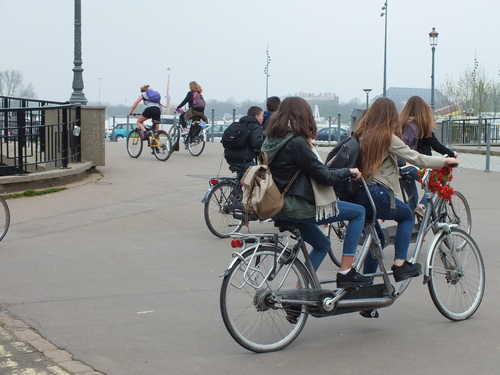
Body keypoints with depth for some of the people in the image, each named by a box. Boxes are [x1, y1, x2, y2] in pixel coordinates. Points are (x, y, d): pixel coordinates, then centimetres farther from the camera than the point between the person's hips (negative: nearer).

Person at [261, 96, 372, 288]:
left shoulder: (270, 140, 6)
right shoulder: (296, 142, -19)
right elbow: (324, 176, -16)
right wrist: (349, 171, 1)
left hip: (277, 207, 9)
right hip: (296, 208, -9)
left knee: (322, 245, 27)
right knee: (359, 212, 2)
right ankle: (346, 273, 2)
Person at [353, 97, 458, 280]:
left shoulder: (360, 134, 11)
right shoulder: (387, 137, -6)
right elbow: (417, 159, -5)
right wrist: (446, 160, 7)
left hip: (356, 195, 6)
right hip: (375, 194, -6)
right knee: (407, 216, 19)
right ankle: (400, 265, 6)